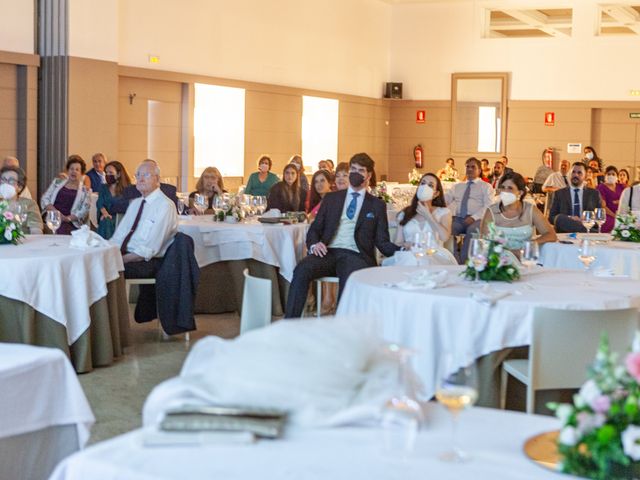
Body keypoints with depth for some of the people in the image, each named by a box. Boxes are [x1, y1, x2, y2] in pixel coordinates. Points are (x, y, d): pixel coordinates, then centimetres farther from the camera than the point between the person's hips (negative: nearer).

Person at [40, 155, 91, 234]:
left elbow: (84, 211, 2)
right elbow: (44, 199, 12)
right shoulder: (57, 182, 20)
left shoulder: (85, 191, 13)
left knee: (62, 230, -37)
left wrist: (67, 218, -15)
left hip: (70, 224, -2)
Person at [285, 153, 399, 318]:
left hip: (355, 255, -2)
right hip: (328, 252, 2)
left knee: (350, 277, -37)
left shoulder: (377, 205, 16)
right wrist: (314, 244, -6)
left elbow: (382, 242, 11)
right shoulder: (331, 198, 21)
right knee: (301, 271, -29)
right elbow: (314, 229, 18)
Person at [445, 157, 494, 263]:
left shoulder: (486, 187, 14)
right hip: (458, 219, 3)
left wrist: (473, 217, -18)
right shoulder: (457, 186, 26)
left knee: (472, 230, -38)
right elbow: (445, 200, 13)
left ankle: (463, 262, -35)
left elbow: (488, 207, -2)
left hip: (476, 220, -3)